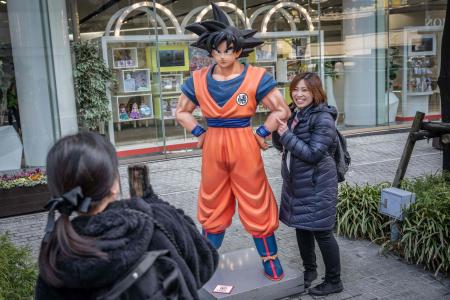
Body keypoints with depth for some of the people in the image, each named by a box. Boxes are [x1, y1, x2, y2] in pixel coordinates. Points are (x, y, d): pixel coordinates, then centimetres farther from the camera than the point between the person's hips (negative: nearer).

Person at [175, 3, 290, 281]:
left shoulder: (255, 77, -9)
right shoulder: (199, 79, 0)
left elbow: (283, 110, -5)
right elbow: (182, 112, 12)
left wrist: (261, 134, -8)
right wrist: (200, 133, 2)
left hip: (244, 146, -3)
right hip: (213, 148, 3)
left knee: (256, 204, 7)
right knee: (213, 205, 16)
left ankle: (270, 259, 24)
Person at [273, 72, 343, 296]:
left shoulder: (323, 119, -17)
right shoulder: (294, 113, 6)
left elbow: (313, 153, -23)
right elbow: (281, 146, 13)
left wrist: (287, 134, -23)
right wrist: (278, 128, -7)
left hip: (317, 185, -8)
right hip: (295, 183, 8)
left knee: (321, 232, 1)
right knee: (301, 227, 18)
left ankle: (334, 281, 17)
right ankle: (309, 270, 37)